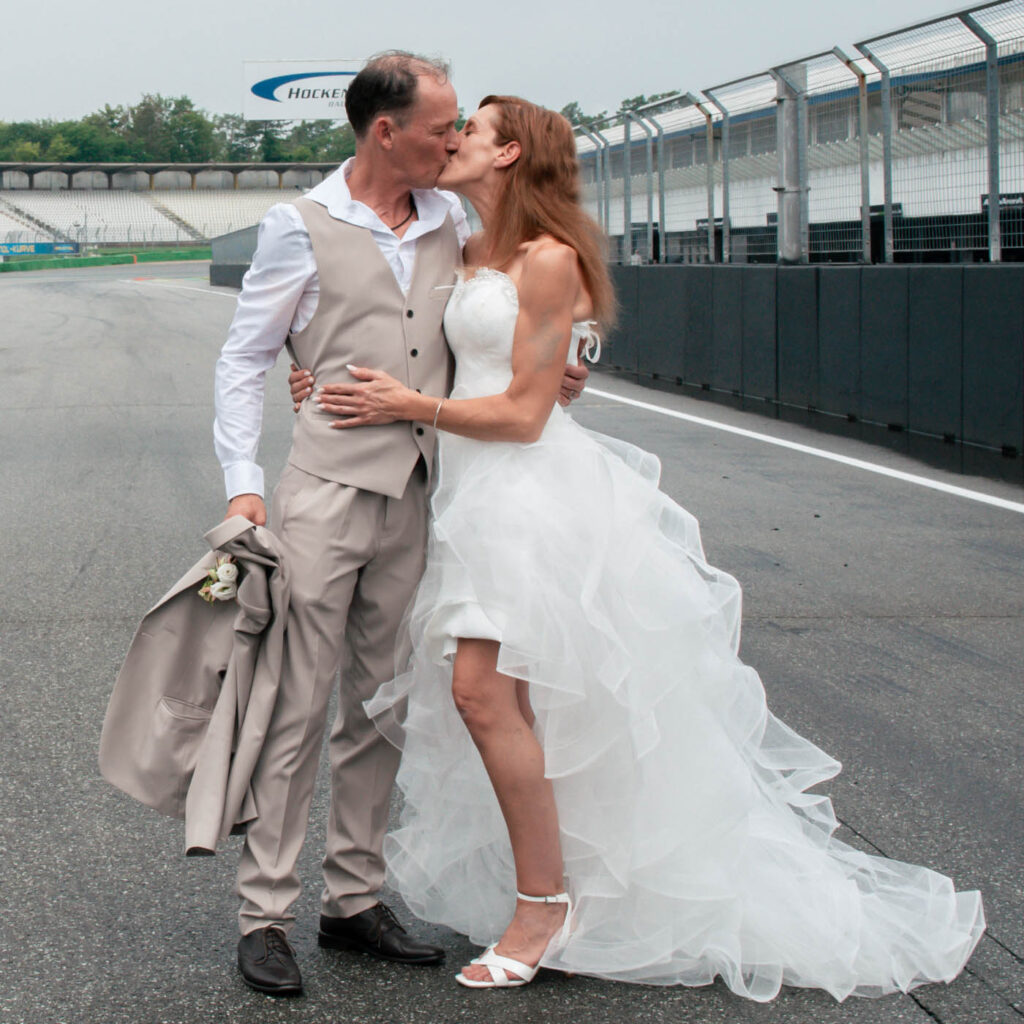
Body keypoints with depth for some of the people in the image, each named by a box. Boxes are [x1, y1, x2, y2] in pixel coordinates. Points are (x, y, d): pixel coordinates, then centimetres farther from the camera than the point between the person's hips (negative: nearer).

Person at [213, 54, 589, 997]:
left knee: (380, 706, 10)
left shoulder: (452, 222, 12)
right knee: (297, 707, -5)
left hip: (412, 497, 5)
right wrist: (242, 483, -9)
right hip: (324, 492, -5)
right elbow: (244, 360, 1)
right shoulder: (301, 227, -2)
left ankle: (354, 899, 20)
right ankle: (265, 913, 2)